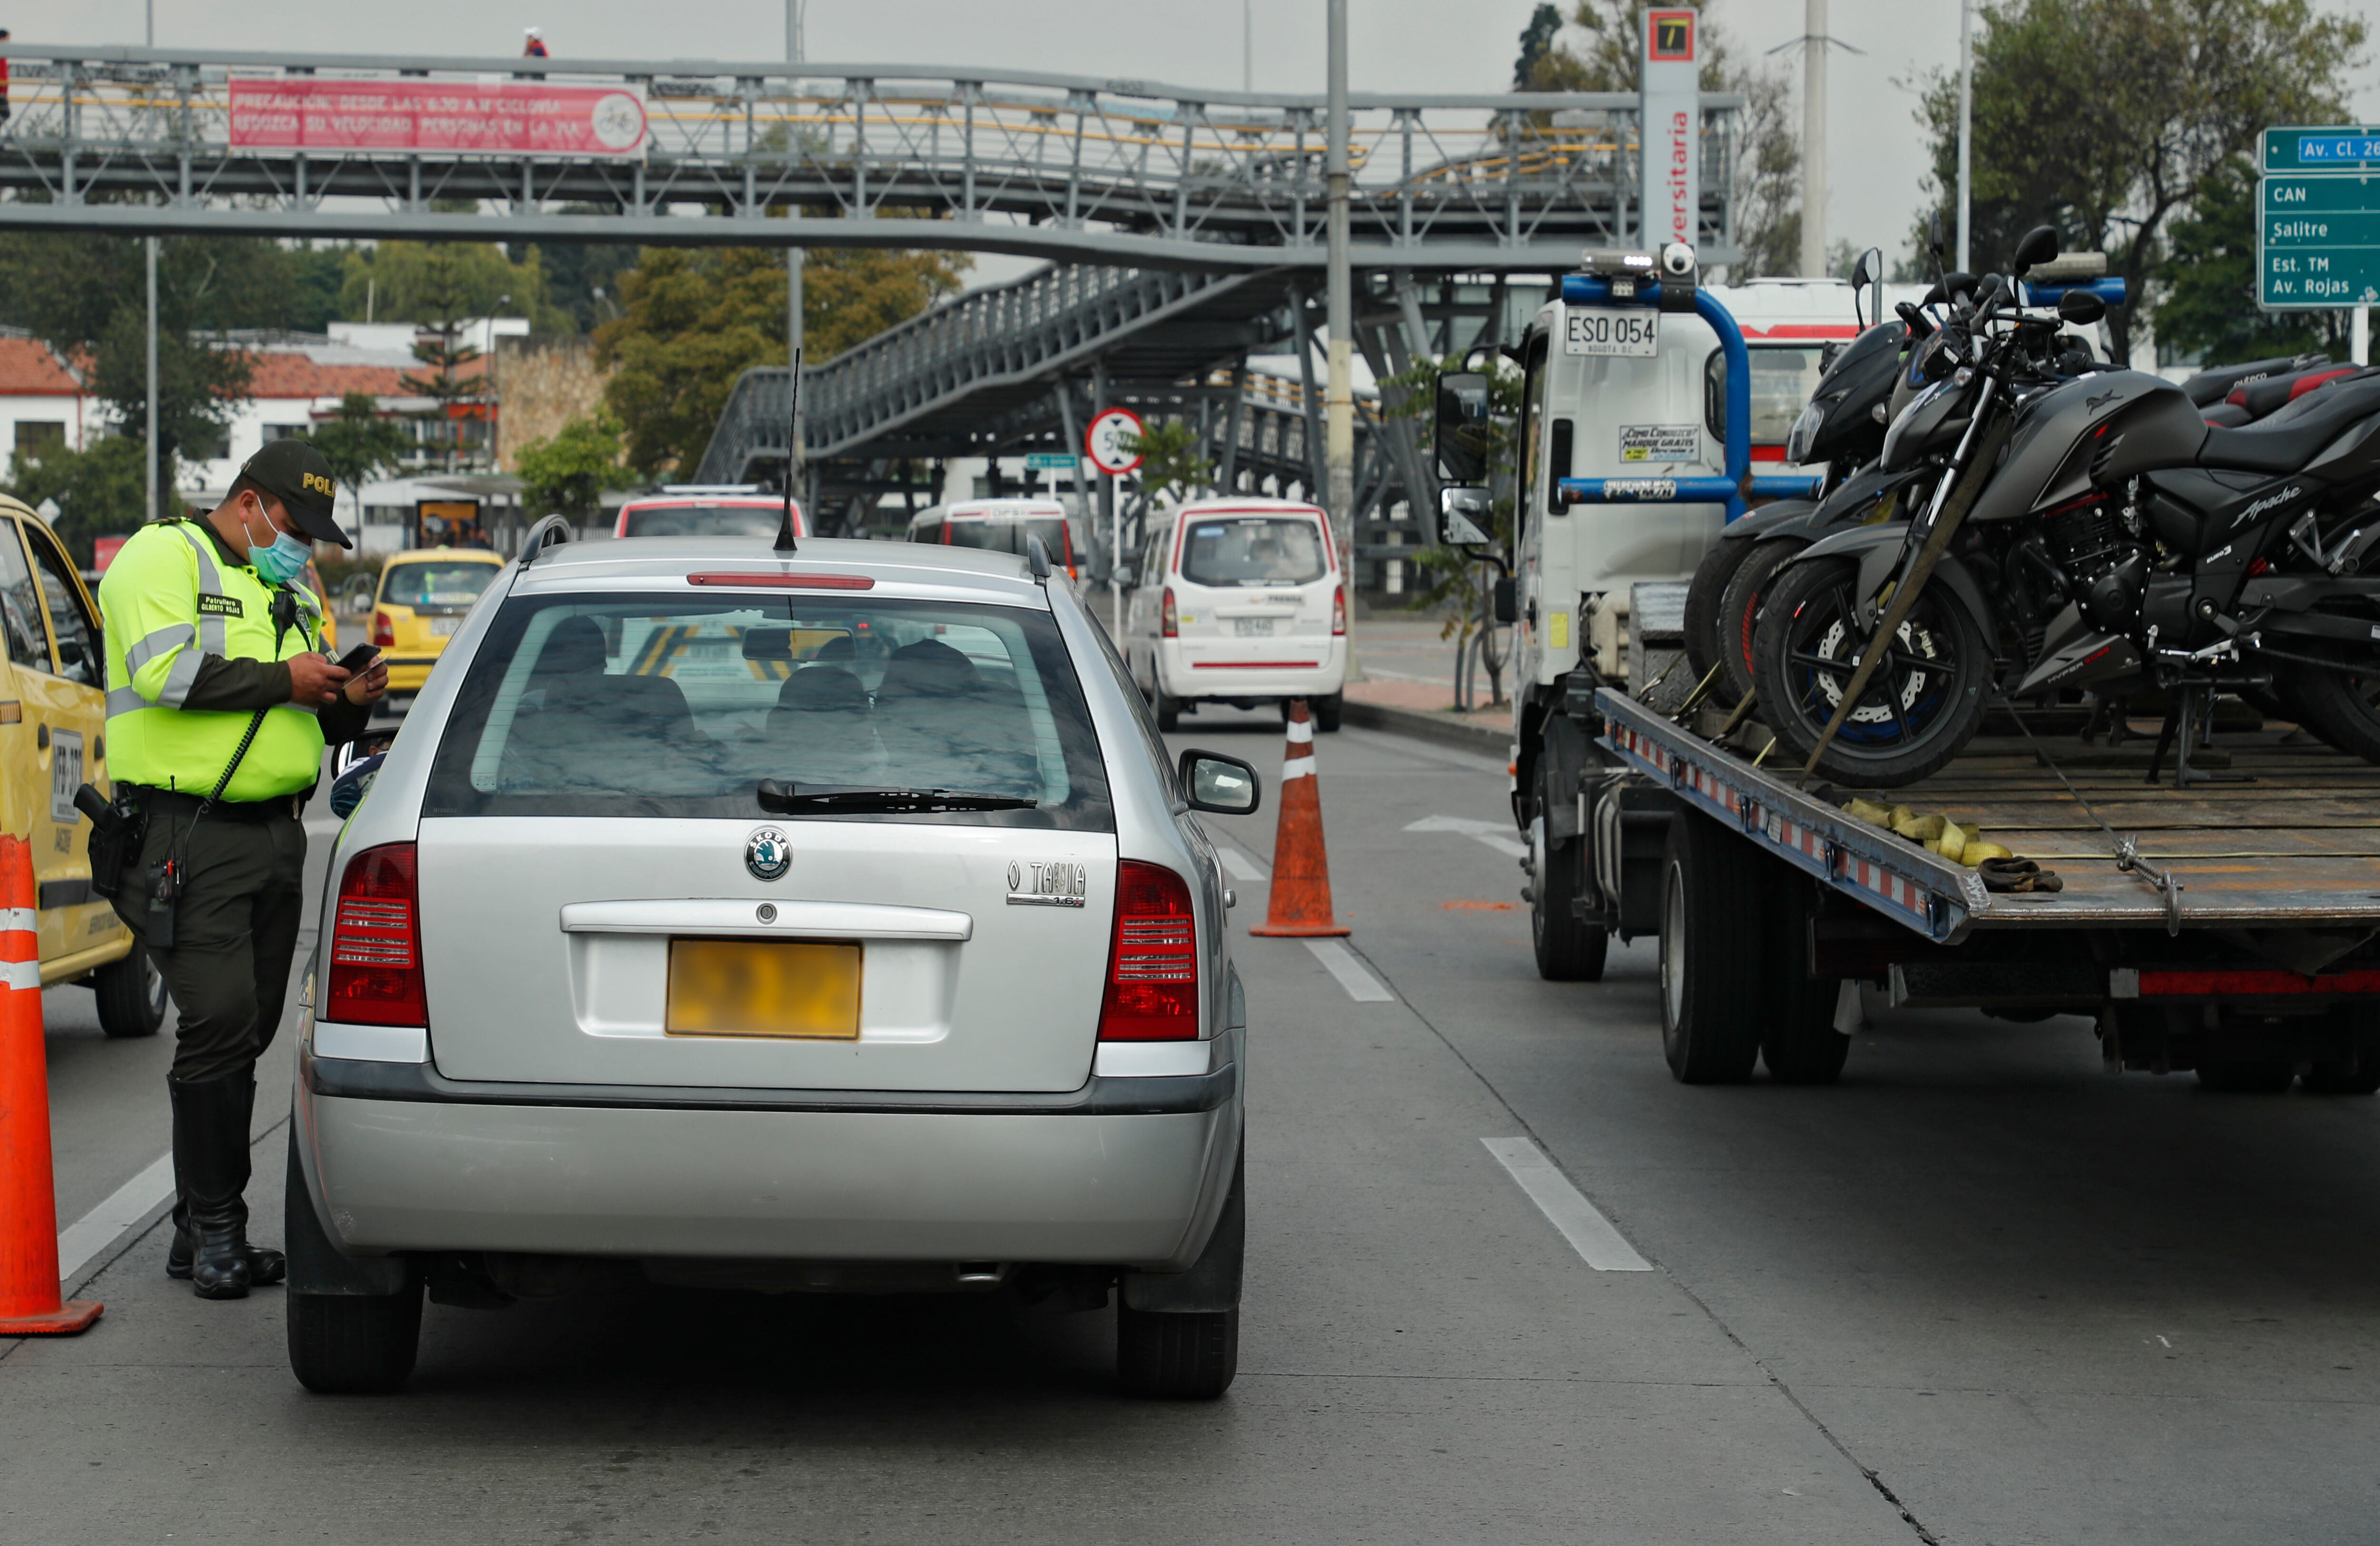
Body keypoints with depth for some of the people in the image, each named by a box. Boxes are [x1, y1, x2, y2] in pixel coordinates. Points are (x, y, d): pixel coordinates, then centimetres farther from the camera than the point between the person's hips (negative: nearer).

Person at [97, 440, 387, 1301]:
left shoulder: (292, 596, 23)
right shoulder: (165, 557, -2)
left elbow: (322, 730, 26)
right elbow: (166, 669, -19)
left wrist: (351, 703, 4)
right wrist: (280, 681, -16)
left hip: (274, 836, 8)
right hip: (188, 835, -8)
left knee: (248, 1032, 8)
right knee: (221, 1025, -14)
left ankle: (202, 1235, 15)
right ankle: (215, 1229, -8)